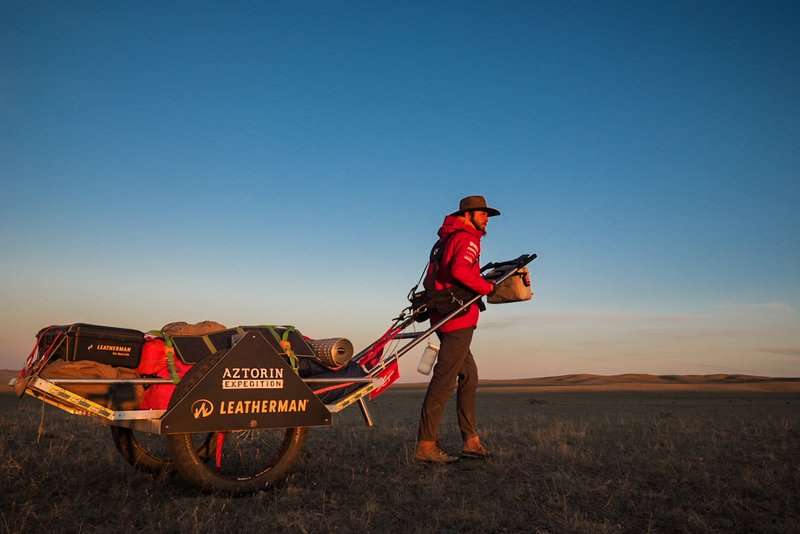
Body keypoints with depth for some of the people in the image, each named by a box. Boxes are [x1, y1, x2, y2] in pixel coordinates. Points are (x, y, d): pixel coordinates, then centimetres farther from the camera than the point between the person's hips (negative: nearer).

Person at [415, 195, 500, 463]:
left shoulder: (446, 239, 22)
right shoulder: (467, 238, -8)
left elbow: (430, 280, 21)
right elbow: (459, 270, -26)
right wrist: (488, 287, -16)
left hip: (442, 316, 10)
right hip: (459, 319, -10)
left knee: (469, 375, 15)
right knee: (444, 380, -9)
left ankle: (471, 440, 19)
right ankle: (426, 444, -7)